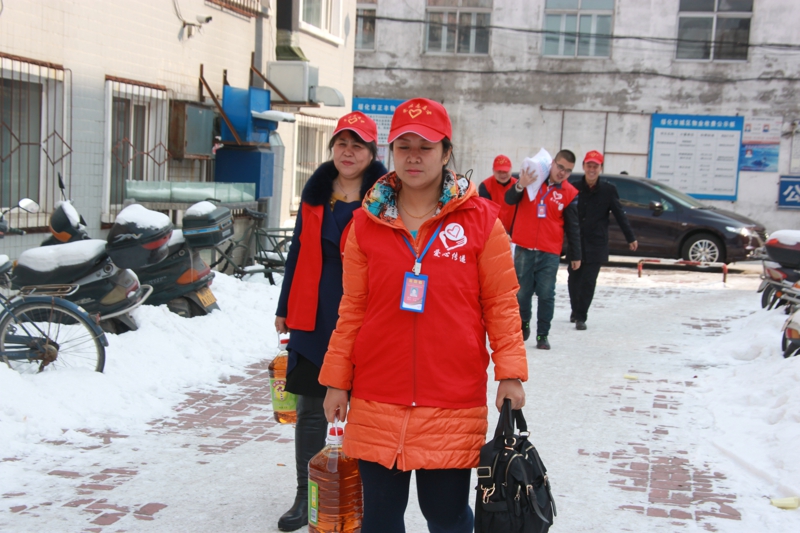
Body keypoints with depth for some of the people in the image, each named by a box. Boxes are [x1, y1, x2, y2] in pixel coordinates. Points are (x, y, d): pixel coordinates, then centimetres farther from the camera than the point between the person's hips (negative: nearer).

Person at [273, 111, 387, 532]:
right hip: (314, 317, 4)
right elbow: (298, 252, 15)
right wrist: (285, 308, 15)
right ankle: (305, 496, 20)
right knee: (310, 409, 9)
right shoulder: (316, 193, 9)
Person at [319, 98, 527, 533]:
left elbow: (501, 302, 1)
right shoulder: (367, 222, 4)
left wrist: (510, 372, -6)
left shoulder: (479, 219, -1)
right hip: (376, 403, 2)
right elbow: (352, 309, 7)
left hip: (453, 405, -2)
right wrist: (337, 380, 6)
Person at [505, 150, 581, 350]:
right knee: (522, 292, 5)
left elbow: (572, 227, 7)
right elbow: (510, 200, -5)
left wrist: (575, 255, 8)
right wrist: (520, 186, -26)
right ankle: (523, 324, 28)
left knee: (546, 295, -1)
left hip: (550, 253, 0)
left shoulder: (570, 193, 2)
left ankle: (543, 334, 8)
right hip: (524, 249, 0)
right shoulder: (532, 178, 1)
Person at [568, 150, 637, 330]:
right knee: (574, 279, 10)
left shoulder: (608, 189, -2)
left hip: (596, 244, -1)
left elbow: (619, 215, 2)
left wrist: (630, 238, 2)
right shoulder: (575, 188, -1)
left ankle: (581, 316, 4)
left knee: (588, 281, -3)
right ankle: (576, 311, 29)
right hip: (575, 242, 2)